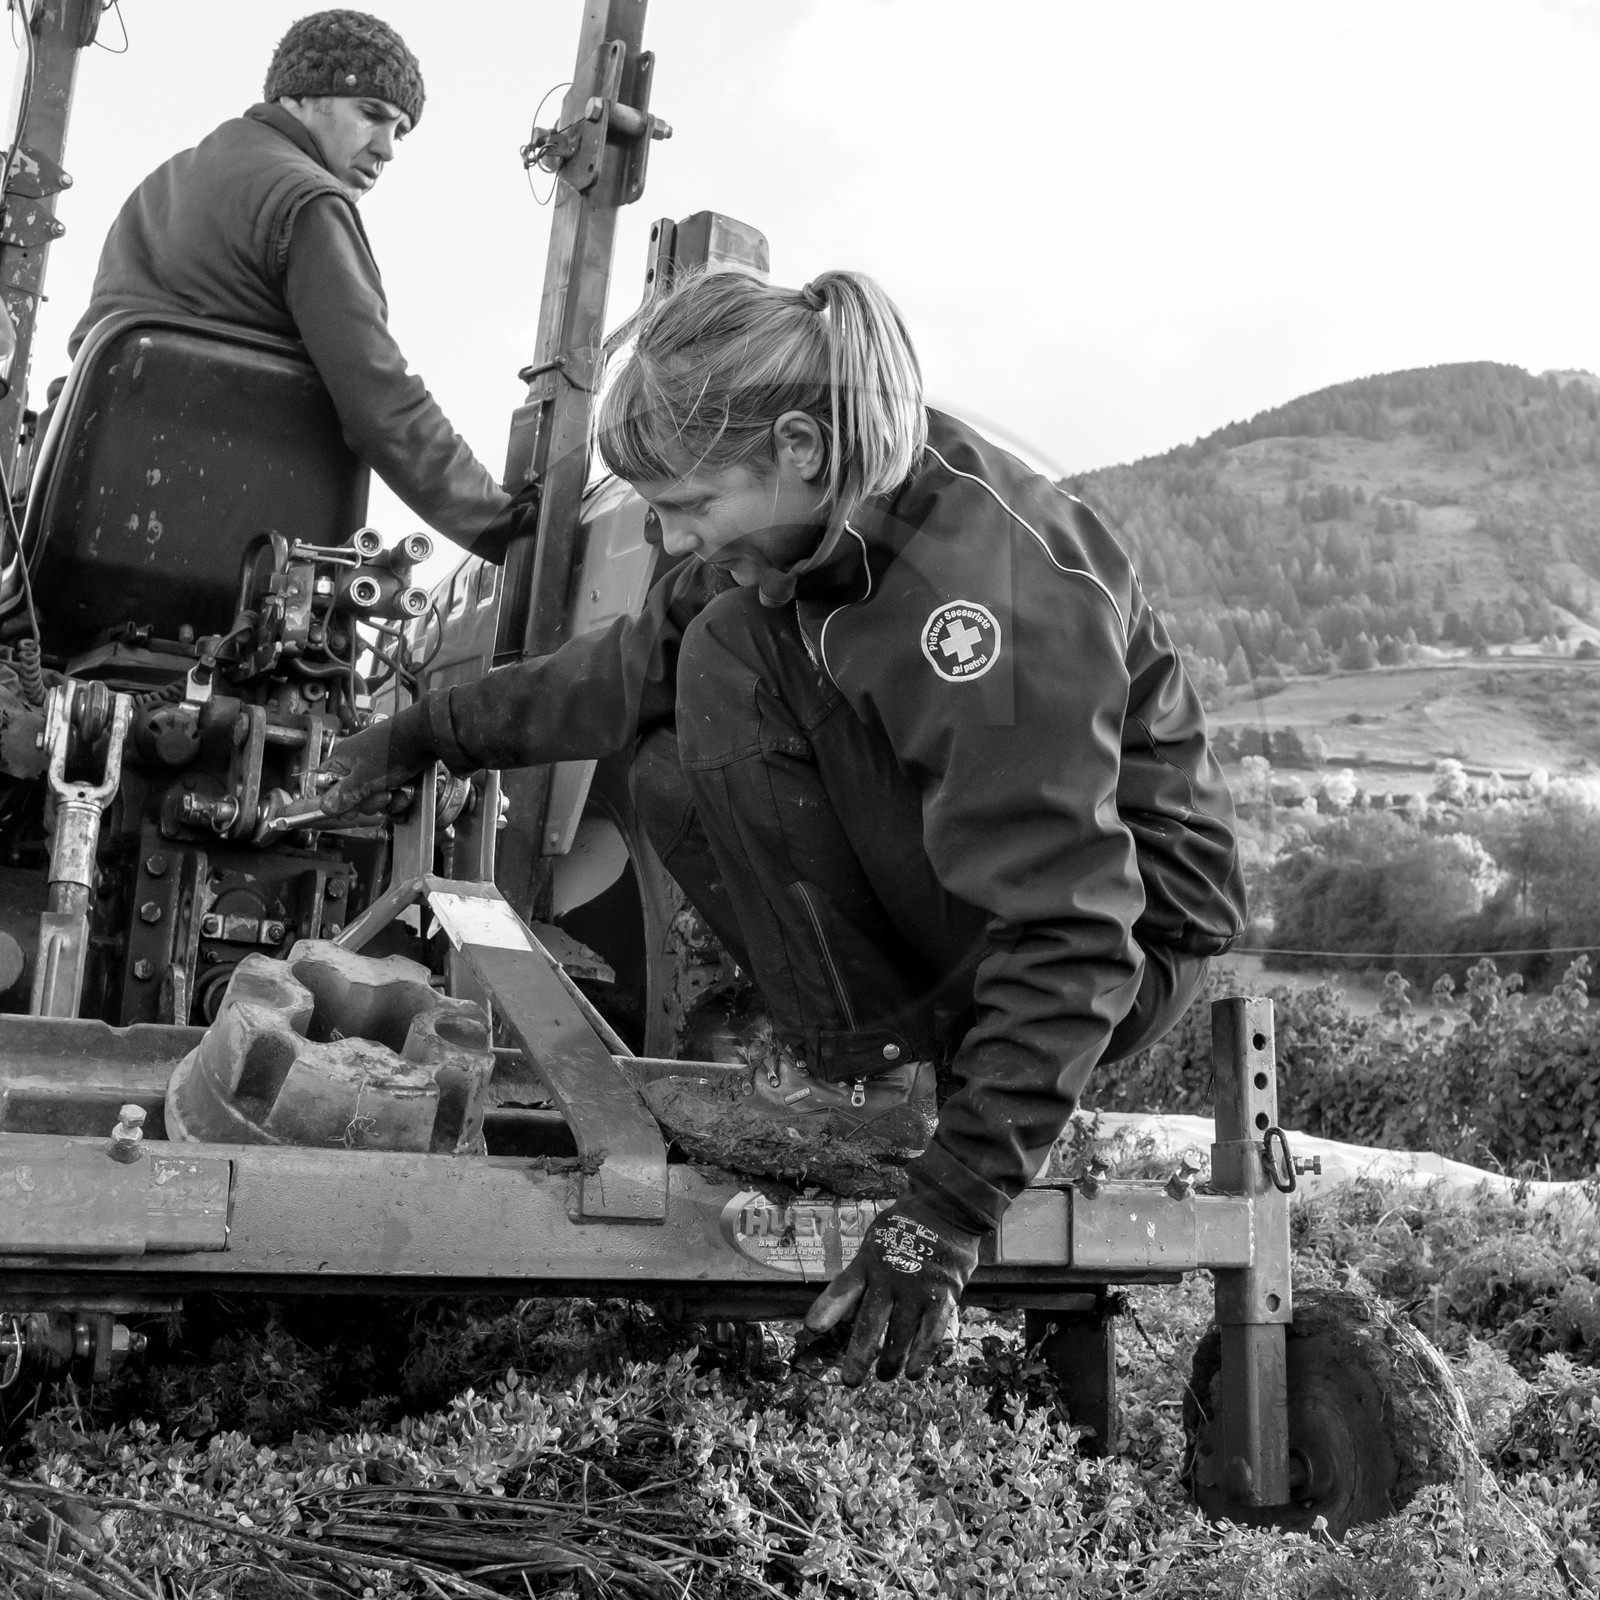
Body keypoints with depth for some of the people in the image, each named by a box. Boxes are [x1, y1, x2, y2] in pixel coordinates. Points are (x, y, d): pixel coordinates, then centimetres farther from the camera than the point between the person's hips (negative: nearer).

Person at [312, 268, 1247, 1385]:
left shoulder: (992, 588, -31)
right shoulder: (813, 514, -6)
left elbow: (1069, 934, -33)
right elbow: (637, 665, 8)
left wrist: (946, 1213, -33)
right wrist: (429, 733, 7)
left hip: (1134, 939, -8)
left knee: (737, 655, -19)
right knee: (675, 770, -2)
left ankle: (865, 1056, -13)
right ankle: (858, 1038, -1)